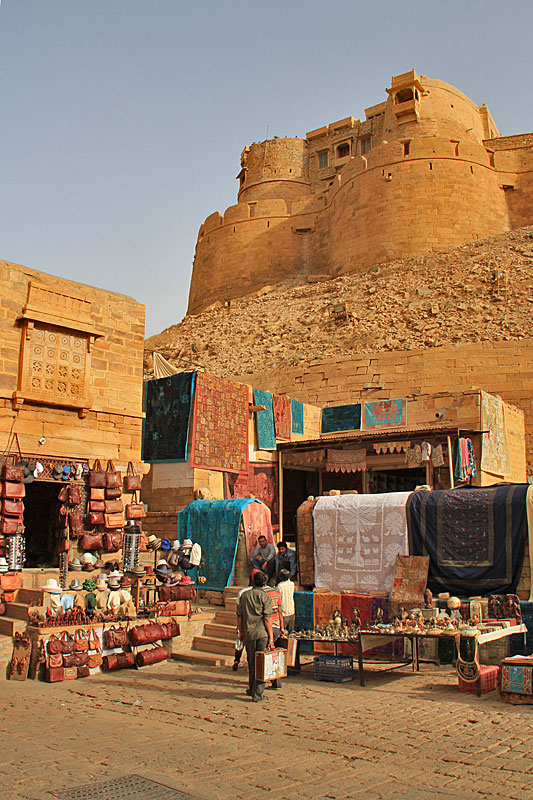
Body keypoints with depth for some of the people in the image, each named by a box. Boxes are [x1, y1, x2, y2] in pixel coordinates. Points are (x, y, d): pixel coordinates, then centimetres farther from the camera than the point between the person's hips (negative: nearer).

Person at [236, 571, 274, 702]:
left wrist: (241, 632, 21)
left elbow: (239, 616, 10)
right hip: (262, 633, -4)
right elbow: (267, 618, -10)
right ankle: (257, 694, 2)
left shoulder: (244, 595, 9)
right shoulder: (265, 597, -5)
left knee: (251, 663, 17)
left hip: (248, 634, 4)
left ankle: (252, 689, 30)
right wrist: (271, 638, -8)